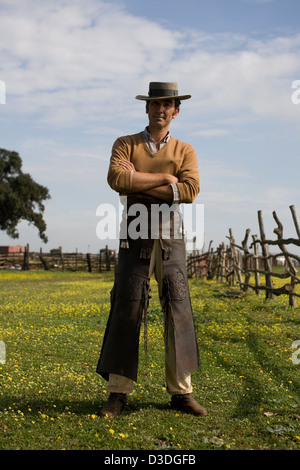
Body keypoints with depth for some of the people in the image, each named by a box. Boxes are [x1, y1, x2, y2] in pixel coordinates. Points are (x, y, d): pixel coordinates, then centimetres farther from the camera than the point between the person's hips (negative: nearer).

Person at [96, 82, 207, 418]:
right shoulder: (125, 145, 10)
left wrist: (139, 185, -10)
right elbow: (117, 179, -11)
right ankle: (118, 393, 5)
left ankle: (181, 392, 9)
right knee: (126, 310, -3)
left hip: (170, 239, 1)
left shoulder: (185, 151, 12)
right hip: (135, 237, -1)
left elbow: (190, 191, -8)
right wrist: (164, 178, -9)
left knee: (178, 311, 0)